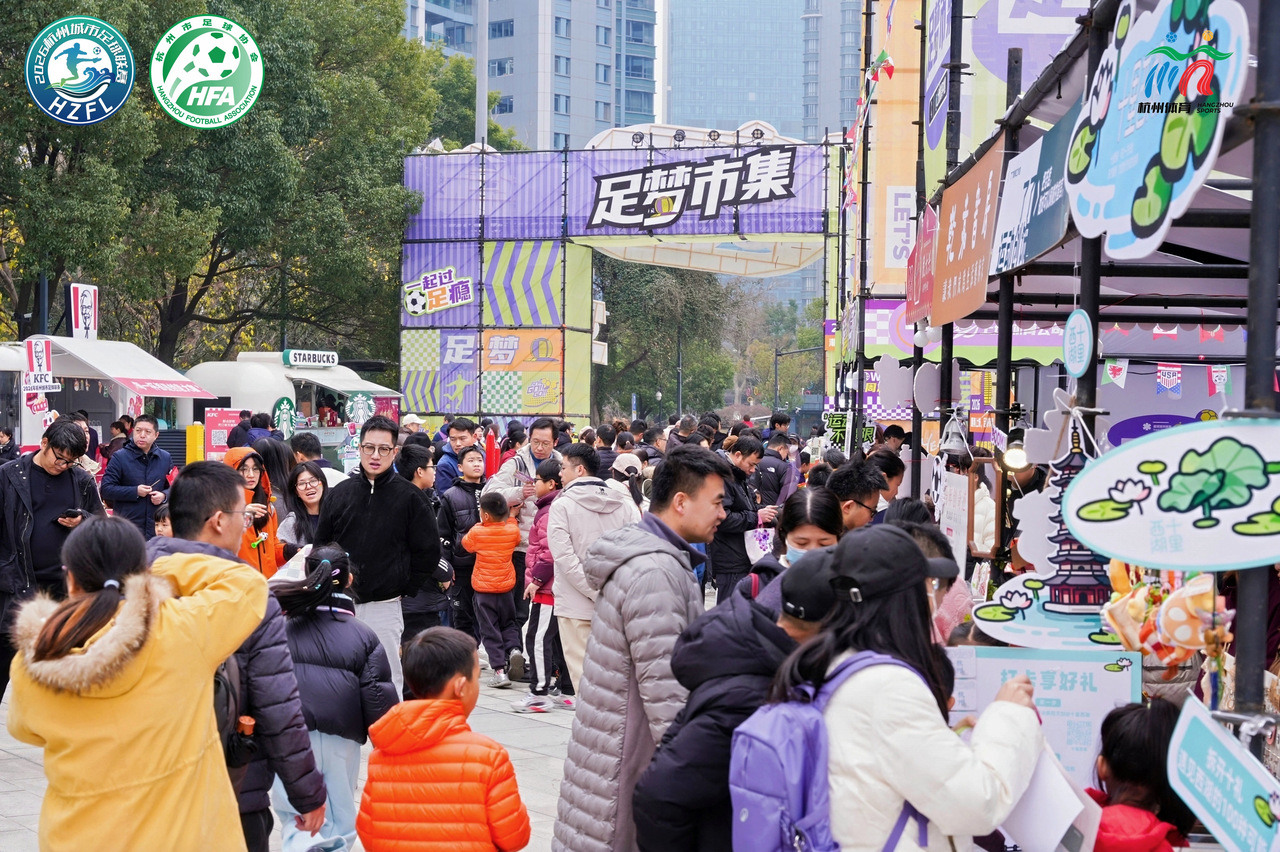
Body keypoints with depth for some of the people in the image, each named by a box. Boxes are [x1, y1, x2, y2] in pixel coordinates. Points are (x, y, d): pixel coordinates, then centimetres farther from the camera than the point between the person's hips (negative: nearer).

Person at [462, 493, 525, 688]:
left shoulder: (477, 532, -13)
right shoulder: (512, 530, -5)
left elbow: (466, 544, 7)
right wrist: (510, 517, 23)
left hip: (483, 589, -3)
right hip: (505, 587, 3)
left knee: (489, 630, 3)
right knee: (508, 624, 20)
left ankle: (500, 670, -5)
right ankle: (513, 649, -9)